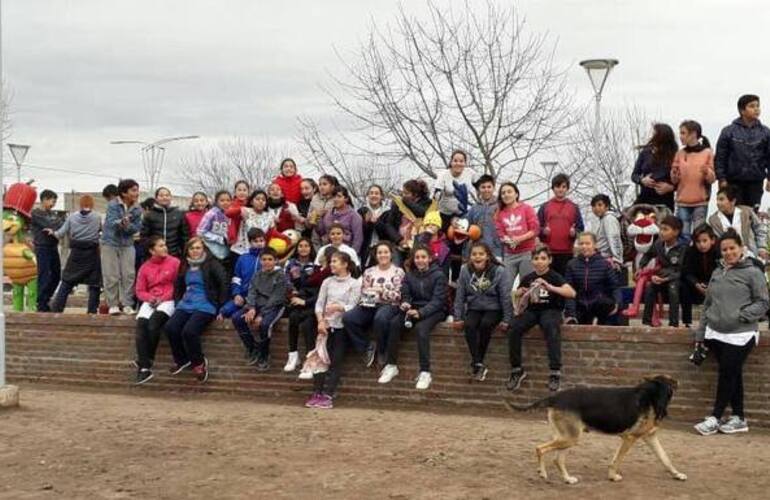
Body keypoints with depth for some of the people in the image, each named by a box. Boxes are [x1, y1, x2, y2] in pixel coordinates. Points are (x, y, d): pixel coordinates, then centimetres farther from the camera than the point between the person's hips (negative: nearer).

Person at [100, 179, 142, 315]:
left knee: (128, 275, -2)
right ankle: (113, 305, 6)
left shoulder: (137, 209, -1)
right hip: (110, 243, -3)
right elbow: (112, 223, -26)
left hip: (127, 244, 3)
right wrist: (121, 222, -48)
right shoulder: (113, 205, -13)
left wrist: (127, 226, -22)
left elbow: (137, 227, -2)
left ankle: (127, 304, 5)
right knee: (111, 276, -2)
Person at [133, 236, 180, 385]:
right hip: (150, 302, 4)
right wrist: (150, 298, -10)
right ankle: (144, 368, -26)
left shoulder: (174, 262, 0)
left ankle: (145, 361, -12)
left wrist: (163, 298, -13)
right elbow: (140, 291, 11)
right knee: (141, 325, -23)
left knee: (153, 324, -29)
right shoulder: (145, 267, 12)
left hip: (168, 301, -4)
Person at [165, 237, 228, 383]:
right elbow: (178, 286, 32)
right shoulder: (185, 266, 19)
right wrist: (178, 302, 18)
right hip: (186, 304, 6)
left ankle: (199, 363, -7)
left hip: (205, 306, -6)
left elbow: (224, 283, -8)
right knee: (170, 327, -22)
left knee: (189, 331, -31)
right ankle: (181, 360, 1)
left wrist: (220, 305, -8)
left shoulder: (211, 264, -1)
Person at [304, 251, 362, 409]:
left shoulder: (354, 284, 3)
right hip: (326, 325, 3)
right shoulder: (327, 282, 14)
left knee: (336, 360, -9)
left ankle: (328, 395, -9)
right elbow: (319, 304, 8)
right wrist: (321, 321, -8)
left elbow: (352, 307, -6)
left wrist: (338, 307, -24)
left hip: (342, 325, -3)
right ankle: (317, 393, -7)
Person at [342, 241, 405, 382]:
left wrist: (382, 291, -16)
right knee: (347, 318, -26)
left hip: (389, 306, -4)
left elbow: (398, 295, -2)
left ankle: (383, 355, -22)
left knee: (380, 318, -42)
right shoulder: (369, 272, 18)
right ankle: (368, 347, -8)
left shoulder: (398, 272, 7)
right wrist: (368, 293, -10)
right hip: (370, 305, 4)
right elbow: (363, 292, 14)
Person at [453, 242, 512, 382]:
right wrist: (458, 317, -4)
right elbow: (460, 295, -1)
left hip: (493, 308, -2)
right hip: (474, 309, 2)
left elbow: (505, 296, -10)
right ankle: (478, 364, -26)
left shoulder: (499, 271, -13)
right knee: (469, 326, -29)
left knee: (485, 324, -33)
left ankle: (476, 362, -19)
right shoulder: (465, 271, -6)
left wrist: (506, 320, -11)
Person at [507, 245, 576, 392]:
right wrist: (521, 292, 0)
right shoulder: (528, 278, 9)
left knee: (551, 329, -38)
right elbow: (517, 295, 25)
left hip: (551, 310, -4)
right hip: (532, 310, 4)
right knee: (513, 328, -25)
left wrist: (550, 287, -29)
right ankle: (516, 370, -13)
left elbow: (572, 293, -20)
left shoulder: (555, 277, -4)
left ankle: (555, 372, -35)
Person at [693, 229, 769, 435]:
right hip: (715, 333, 5)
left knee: (728, 374, -4)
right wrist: (700, 335, 14)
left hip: (740, 335, -5)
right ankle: (739, 418, 17)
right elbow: (707, 305, 16)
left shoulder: (753, 273, -4)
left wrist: (742, 315, -17)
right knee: (732, 375, 10)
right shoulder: (717, 273, 13)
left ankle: (715, 418, 3)